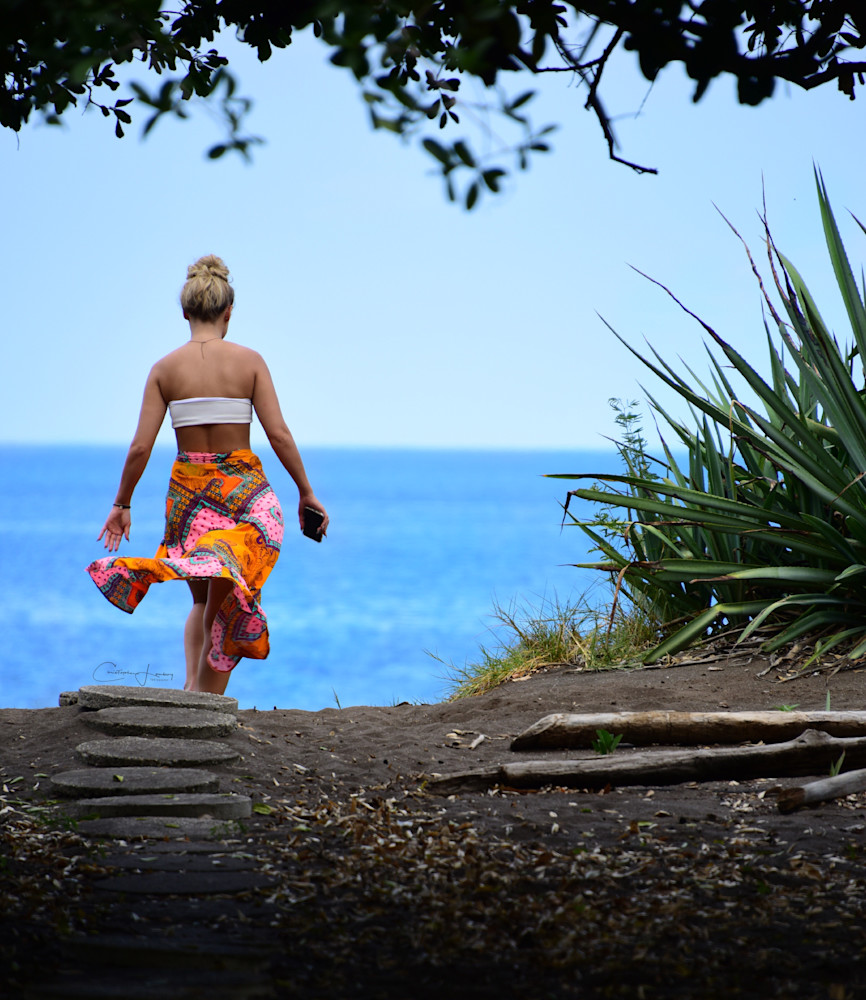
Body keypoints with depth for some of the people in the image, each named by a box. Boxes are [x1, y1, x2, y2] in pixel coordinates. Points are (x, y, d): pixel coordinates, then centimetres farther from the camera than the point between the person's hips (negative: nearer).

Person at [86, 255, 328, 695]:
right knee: (227, 606, 4)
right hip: (243, 489, -2)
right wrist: (306, 493, 1)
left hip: (188, 490, 2)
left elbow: (140, 447, -4)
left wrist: (122, 504, 8)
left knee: (202, 601, 21)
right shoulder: (249, 361, -5)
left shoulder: (165, 369, -2)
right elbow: (279, 434, -8)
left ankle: (192, 684, 5)